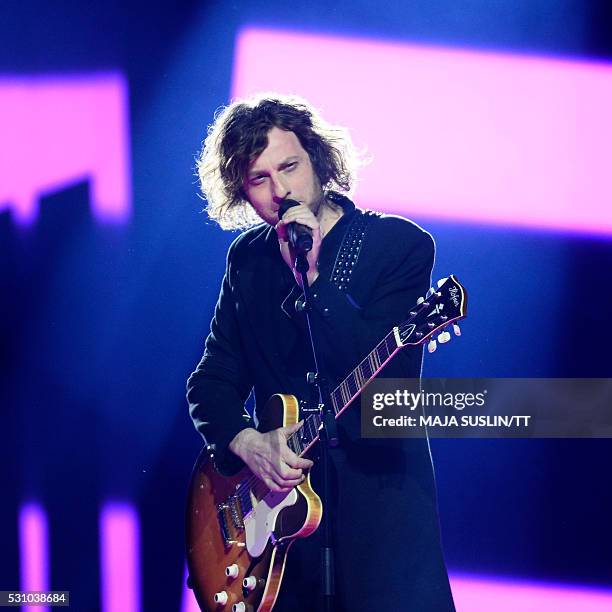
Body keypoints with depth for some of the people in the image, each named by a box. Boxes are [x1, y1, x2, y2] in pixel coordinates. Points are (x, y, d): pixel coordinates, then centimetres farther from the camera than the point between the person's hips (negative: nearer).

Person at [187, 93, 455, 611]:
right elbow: (211, 380, 11)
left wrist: (311, 277, -22)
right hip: (279, 492, 4)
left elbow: (389, 379, -18)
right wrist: (245, 441, -9)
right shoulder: (248, 257, 9)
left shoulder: (400, 244, -6)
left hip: (377, 490, -4)